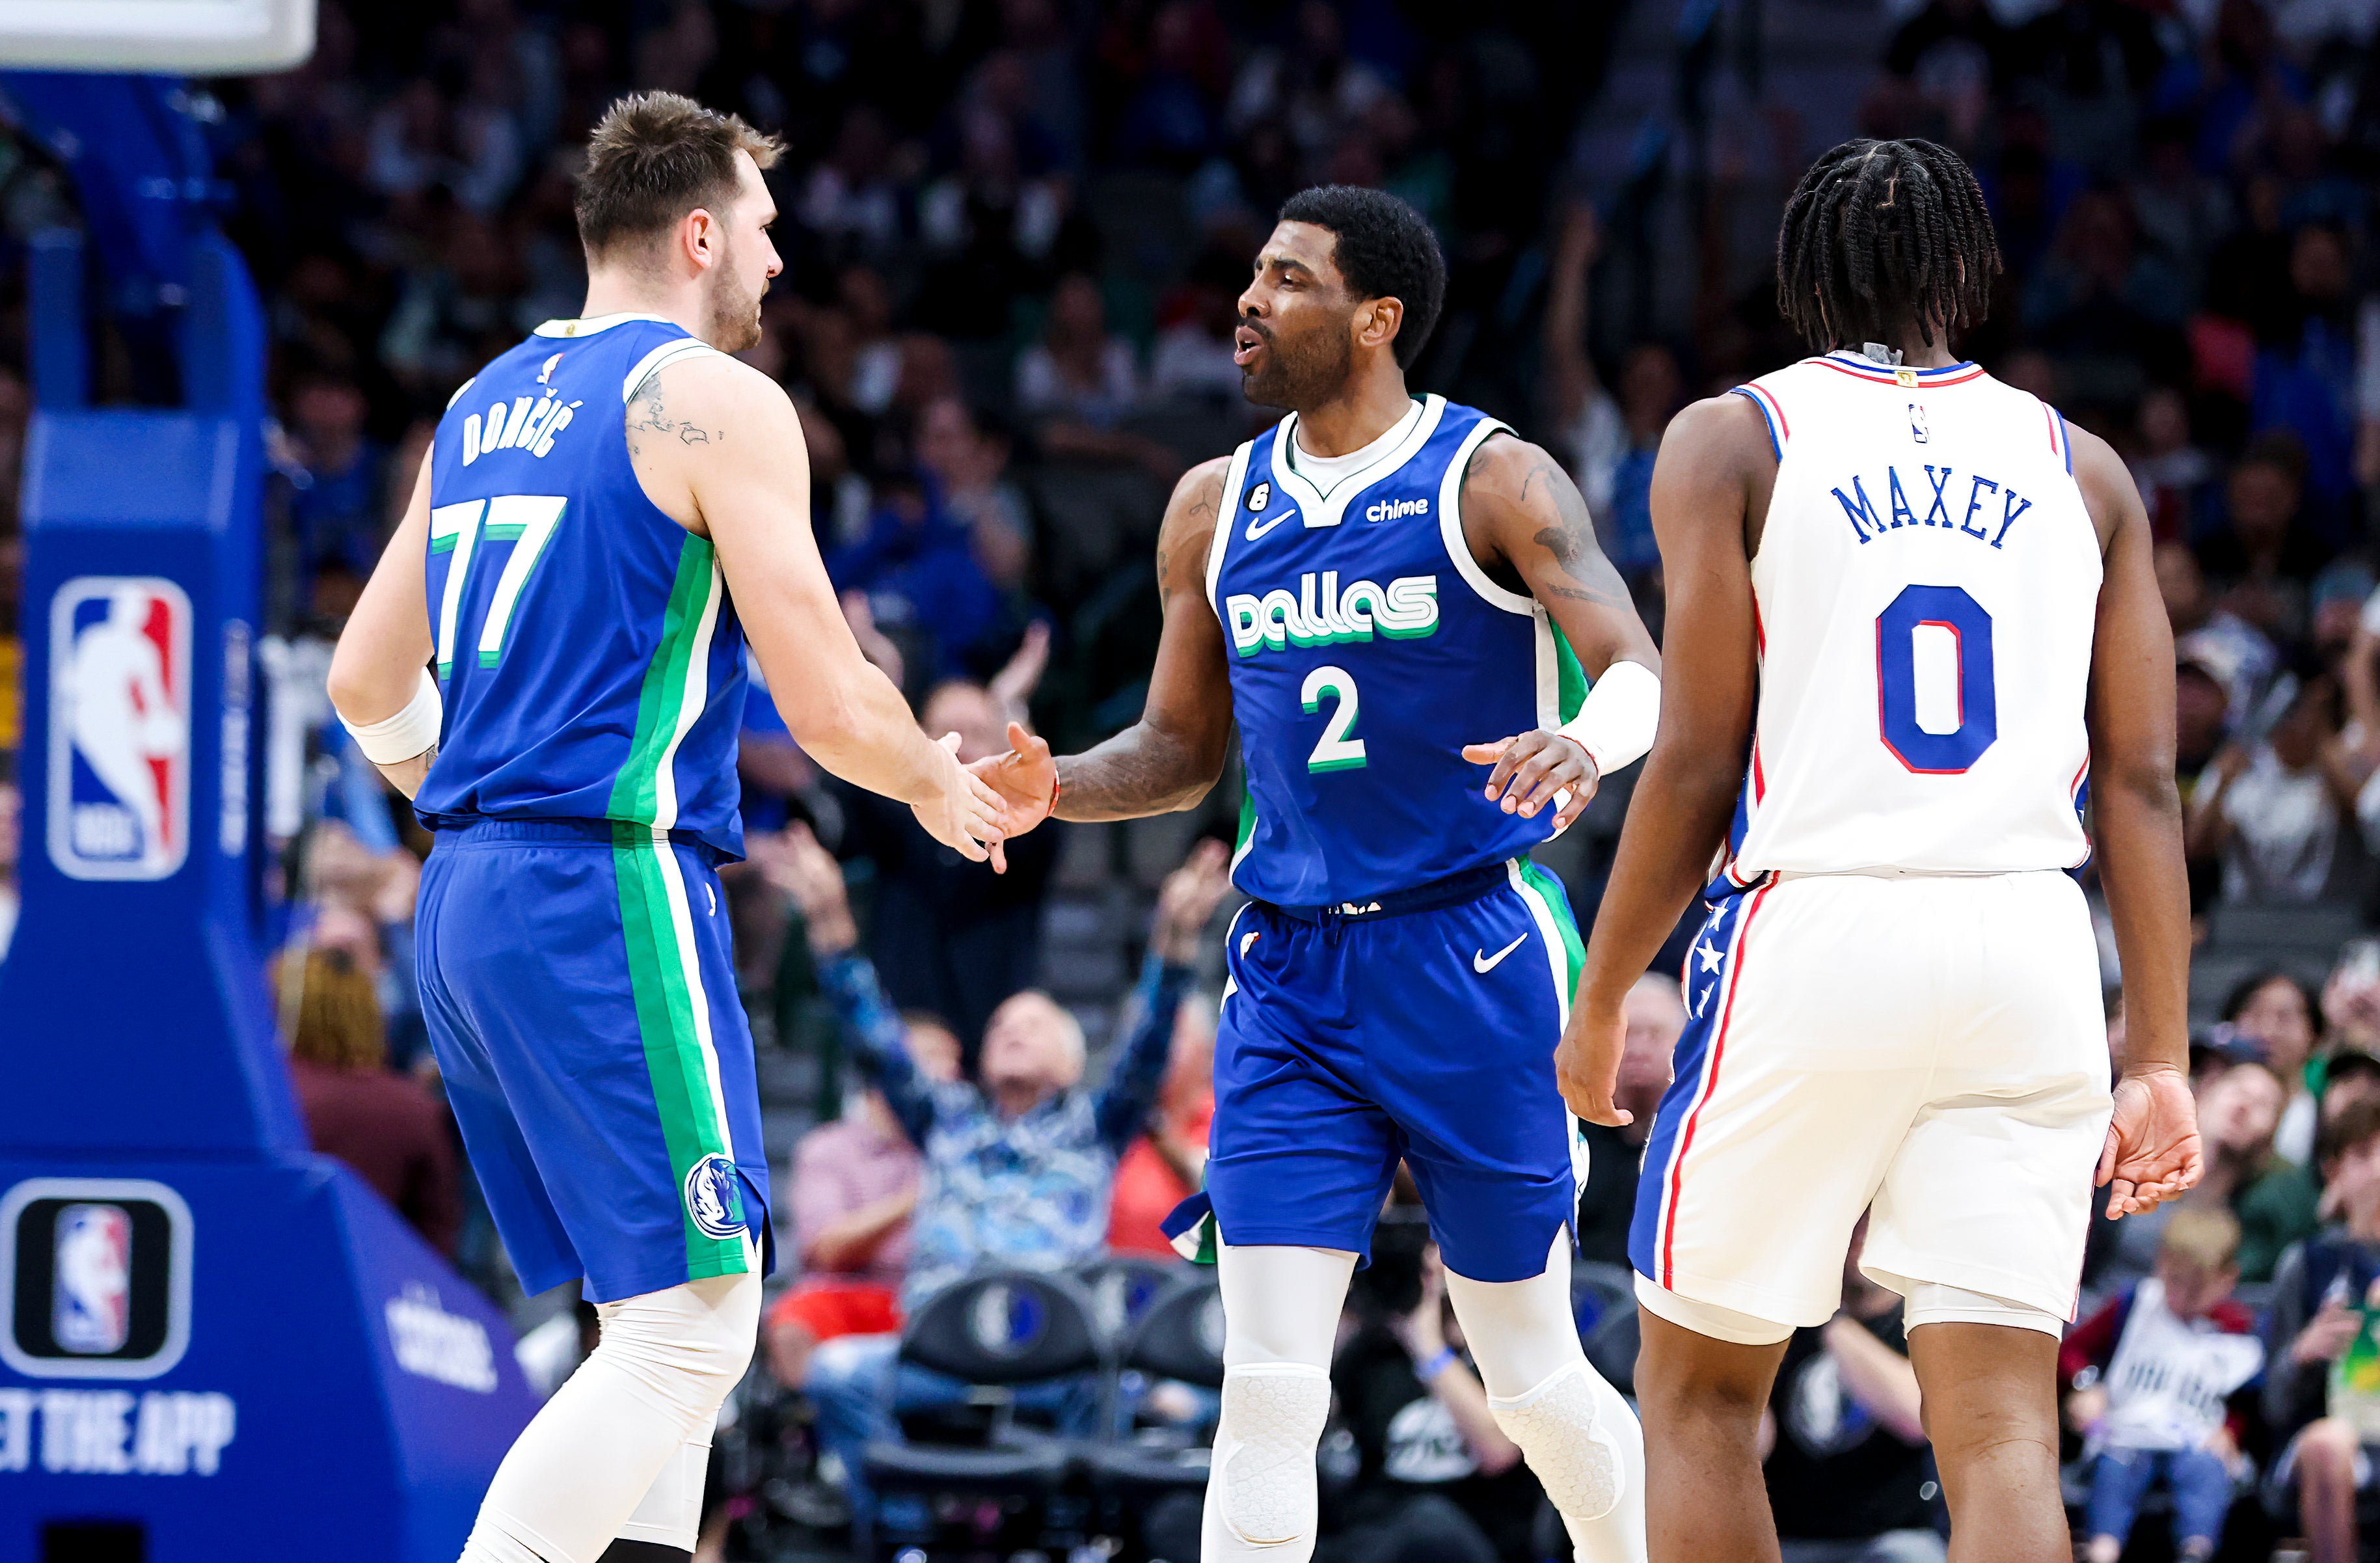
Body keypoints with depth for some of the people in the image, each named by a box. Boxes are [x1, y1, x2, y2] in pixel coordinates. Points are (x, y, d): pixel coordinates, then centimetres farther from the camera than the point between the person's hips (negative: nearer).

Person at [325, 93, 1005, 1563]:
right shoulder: (716, 401, -7)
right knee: (691, 1326, -10)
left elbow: (368, 681, 22)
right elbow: (830, 704, -10)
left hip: (468, 899, 9)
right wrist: (939, 784, 10)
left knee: (678, 1310, 16)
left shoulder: (485, 406, 17)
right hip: (615, 891, -9)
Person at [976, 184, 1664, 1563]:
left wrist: (1586, 743, -41)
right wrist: (1055, 790, -2)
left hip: (1471, 955, -4)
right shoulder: (1218, 507, 9)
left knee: (1535, 1376, 6)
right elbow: (1184, 751, 18)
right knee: (1269, 1386, -7)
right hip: (1291, 973, 4)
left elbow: (1641, 672, -17)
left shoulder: (1494, 481, -7)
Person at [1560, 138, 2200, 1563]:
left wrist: (1600, 1001, 8)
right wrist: (2162, 1058, 9)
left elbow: (1698, 759, -2)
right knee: (2004, 1420, 0)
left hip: (1815, 928, -2)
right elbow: (2142, 780, 7)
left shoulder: (1730, 442, 4)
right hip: (2029, 950, 2)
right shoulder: (2082, 467, 13)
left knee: (1700, 1393, 14)